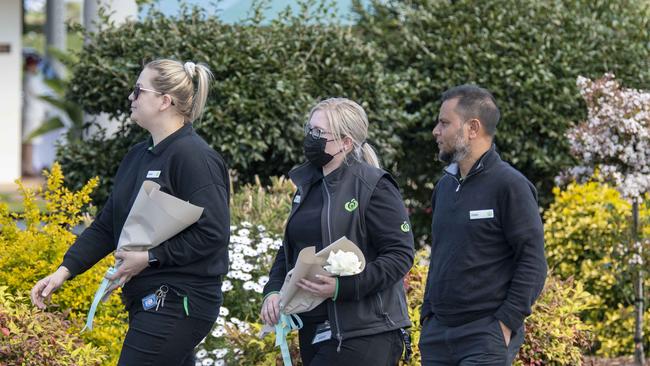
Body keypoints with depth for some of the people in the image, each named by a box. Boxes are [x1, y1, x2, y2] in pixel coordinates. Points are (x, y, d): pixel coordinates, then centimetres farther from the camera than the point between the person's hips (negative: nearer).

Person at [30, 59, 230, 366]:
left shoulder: (194, 157, -13)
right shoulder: (138, 156, 15)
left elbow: (212, 234, -20)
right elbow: (106, 226, 17)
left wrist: (150, 258, -18)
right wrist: (64, 271, 6)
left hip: (178, 303, -9)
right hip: (147, 302, 9)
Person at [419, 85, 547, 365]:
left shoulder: (509, 186, -8)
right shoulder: (445, 186, 16)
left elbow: (533, 264, -11)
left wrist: (506, 323, -16)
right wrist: (427, 314, 16)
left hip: (487, 338, -7)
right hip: (437, 334, 7)